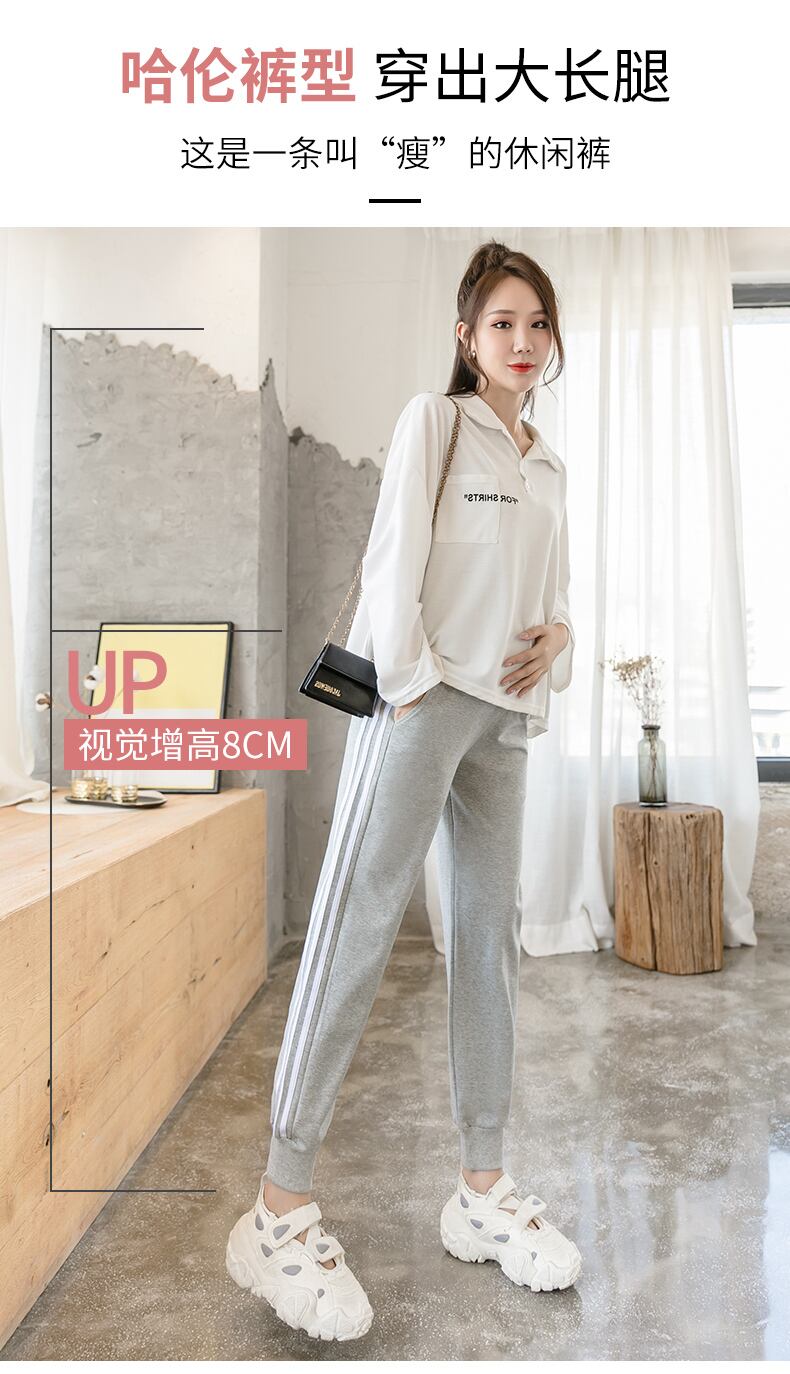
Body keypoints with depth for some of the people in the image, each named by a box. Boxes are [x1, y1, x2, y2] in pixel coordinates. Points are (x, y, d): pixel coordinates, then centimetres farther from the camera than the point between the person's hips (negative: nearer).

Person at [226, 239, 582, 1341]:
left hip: (505, 714, 7)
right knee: (358, 927, -10)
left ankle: (483, 1189, 18)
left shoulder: (549, 465, 22)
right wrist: (411, 684, -15)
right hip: (419, 693, -7)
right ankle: (280, 1209, -4)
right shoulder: (433, 421, 2)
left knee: (490, 937, 7)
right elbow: (393, 559, -7)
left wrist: (557, 637, 1)